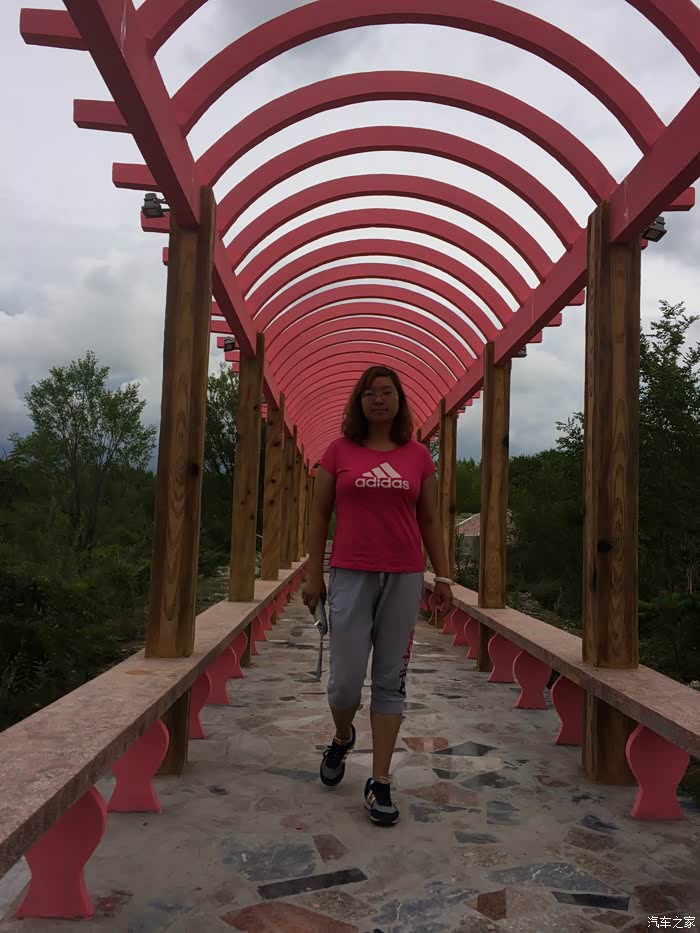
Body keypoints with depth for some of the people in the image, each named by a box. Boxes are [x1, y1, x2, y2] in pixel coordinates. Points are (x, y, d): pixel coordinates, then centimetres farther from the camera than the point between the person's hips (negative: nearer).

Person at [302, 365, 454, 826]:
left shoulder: (419, 455, 6)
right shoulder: (339, 451, 3)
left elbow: (430, 520, 10)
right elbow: (320, 515, 6)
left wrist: (443, 576, 5)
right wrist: (314, 575, 3)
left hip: (404, 578, 1)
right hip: (352, 575, -1)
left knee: (391, 681, 4)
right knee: (346, 678, 0)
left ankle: (381, 782, 15)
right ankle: (342, 738, 34)